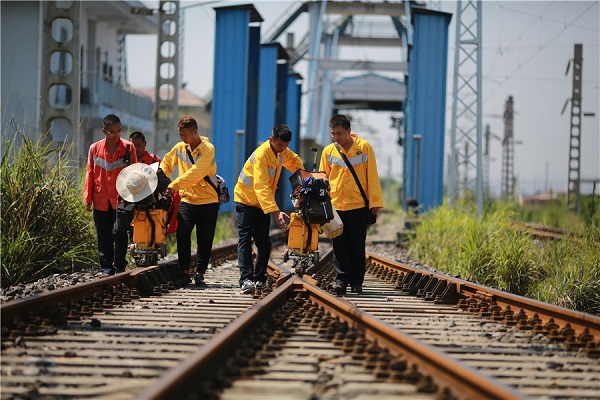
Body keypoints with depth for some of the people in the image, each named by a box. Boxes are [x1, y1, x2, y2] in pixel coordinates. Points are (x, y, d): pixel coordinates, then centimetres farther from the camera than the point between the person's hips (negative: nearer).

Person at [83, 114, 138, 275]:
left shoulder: (128, 147, 1)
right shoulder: (95, 148, 4)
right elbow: (90, 174, 9)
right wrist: (88, 198, 5)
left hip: (121, 198, -2)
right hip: (101, 200, 2)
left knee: (119, 232, -10)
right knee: (103, 236, 6)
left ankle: (120, 266, 2)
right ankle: (107, 267, 15)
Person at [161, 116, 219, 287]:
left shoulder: (208, 149, -11)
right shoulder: (179, 148, 6)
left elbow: (195, 173, -21)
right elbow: (167, 163, 19)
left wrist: (175, 185, -26)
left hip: (208, 201, -3)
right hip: (187, 200, 3)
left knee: (204, 240, 2)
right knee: (182, 234, -14)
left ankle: (200, 274, 13)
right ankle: (184, 272, -8)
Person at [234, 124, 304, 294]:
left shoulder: (283, 152, -2)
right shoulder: (262, 154, -27)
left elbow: (295, 160, 24)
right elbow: (262, 187, -35)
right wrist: (276, 211, -43)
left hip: (263, 204, 7)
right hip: (246, 200, -7)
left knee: (264, 243, 1)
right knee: (245, 240, -13)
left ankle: (259, 279, 8)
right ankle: (246, 279, -20)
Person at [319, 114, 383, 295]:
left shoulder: (364, 147, -1)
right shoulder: (328, 151, 5)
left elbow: (372, 176, 0)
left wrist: (375, 202, -4)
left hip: (358, 205, -2)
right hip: (336, 205, 2)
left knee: (357, 246, 4)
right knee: (339, 246, -1)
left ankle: (357, 282, 12)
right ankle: (341, 279, 1)